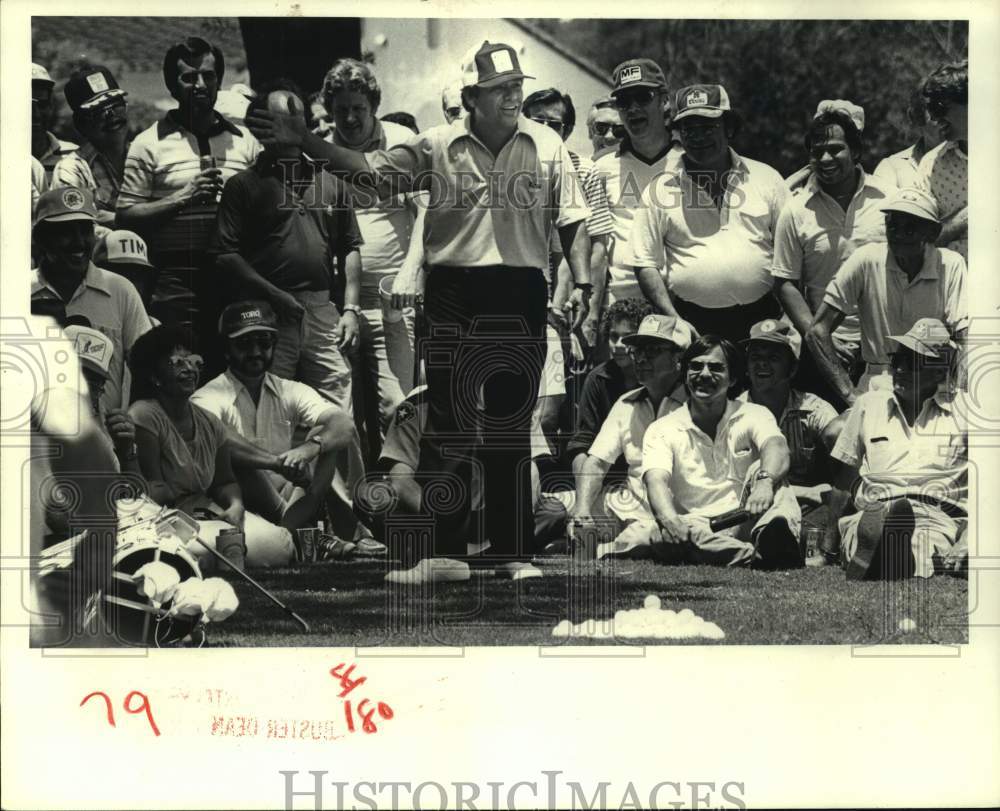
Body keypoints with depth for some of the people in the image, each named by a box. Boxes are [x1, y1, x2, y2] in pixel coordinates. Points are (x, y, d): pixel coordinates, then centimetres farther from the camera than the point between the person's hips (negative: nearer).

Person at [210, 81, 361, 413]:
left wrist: (350, 309, 6)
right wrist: (277, 298, -13)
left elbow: (350, 249, 17)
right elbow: (225, 256, -6)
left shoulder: (330, 181, 16)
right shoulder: (244, 185, 3)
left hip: (324, 312, 3)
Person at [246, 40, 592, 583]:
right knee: (447, 422, 0)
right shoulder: (437, 146, 3)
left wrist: (581, 282, -3)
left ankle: (512, 551, 11)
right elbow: (370, 172, -1)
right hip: (453, 292, 0)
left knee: (512, 424, 6)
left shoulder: (547, 147, 5)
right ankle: (440, 547, 6)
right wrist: (304, 142, -10)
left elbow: (571, 220, 7)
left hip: (521, 294, 0)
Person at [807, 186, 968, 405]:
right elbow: (817, 333, -4)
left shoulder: (951, 266, -3)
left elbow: (964, 342, -6)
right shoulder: (866, 261, -4)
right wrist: (850, 395, -12)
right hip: (879, 383, -1)